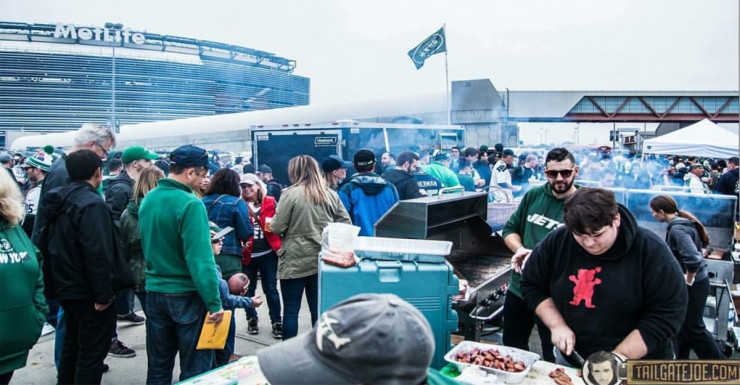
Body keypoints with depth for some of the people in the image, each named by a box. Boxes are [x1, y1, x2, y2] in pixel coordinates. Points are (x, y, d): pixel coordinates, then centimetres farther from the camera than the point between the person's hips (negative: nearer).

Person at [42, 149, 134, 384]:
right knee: (92, 351, 2)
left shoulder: (60, 200, 8)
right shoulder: (91, 203, -21)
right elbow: (97, 253, -27)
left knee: (72, 345, 22)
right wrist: (104, 294, -22)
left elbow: (51, 245, 17)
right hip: (89, 293, -9)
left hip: (67, 288, 9)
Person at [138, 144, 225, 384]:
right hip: (186, 295, -7)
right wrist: (214, 303, -19)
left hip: (154, 292, 7)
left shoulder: (147, 200, 4)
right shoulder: (190, 204, -19)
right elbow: (200, 260, -23)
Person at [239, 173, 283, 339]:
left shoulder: (270, 202, 1)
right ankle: (251, 319, 32)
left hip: (268, 253, 0)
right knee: (249, 289, 14)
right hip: (248, 254, 1)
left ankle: (276, 322, 15)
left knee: (271, 289, 5)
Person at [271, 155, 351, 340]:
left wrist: (271, 222, 11)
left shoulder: (290, 193, -10)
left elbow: (277, 228, -10)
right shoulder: (331, 194, 3)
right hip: (322, 259, 4)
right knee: (318, 309, 12)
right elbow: (345, 223, 4)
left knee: (290, 310, 6)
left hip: (294, 261, -4)